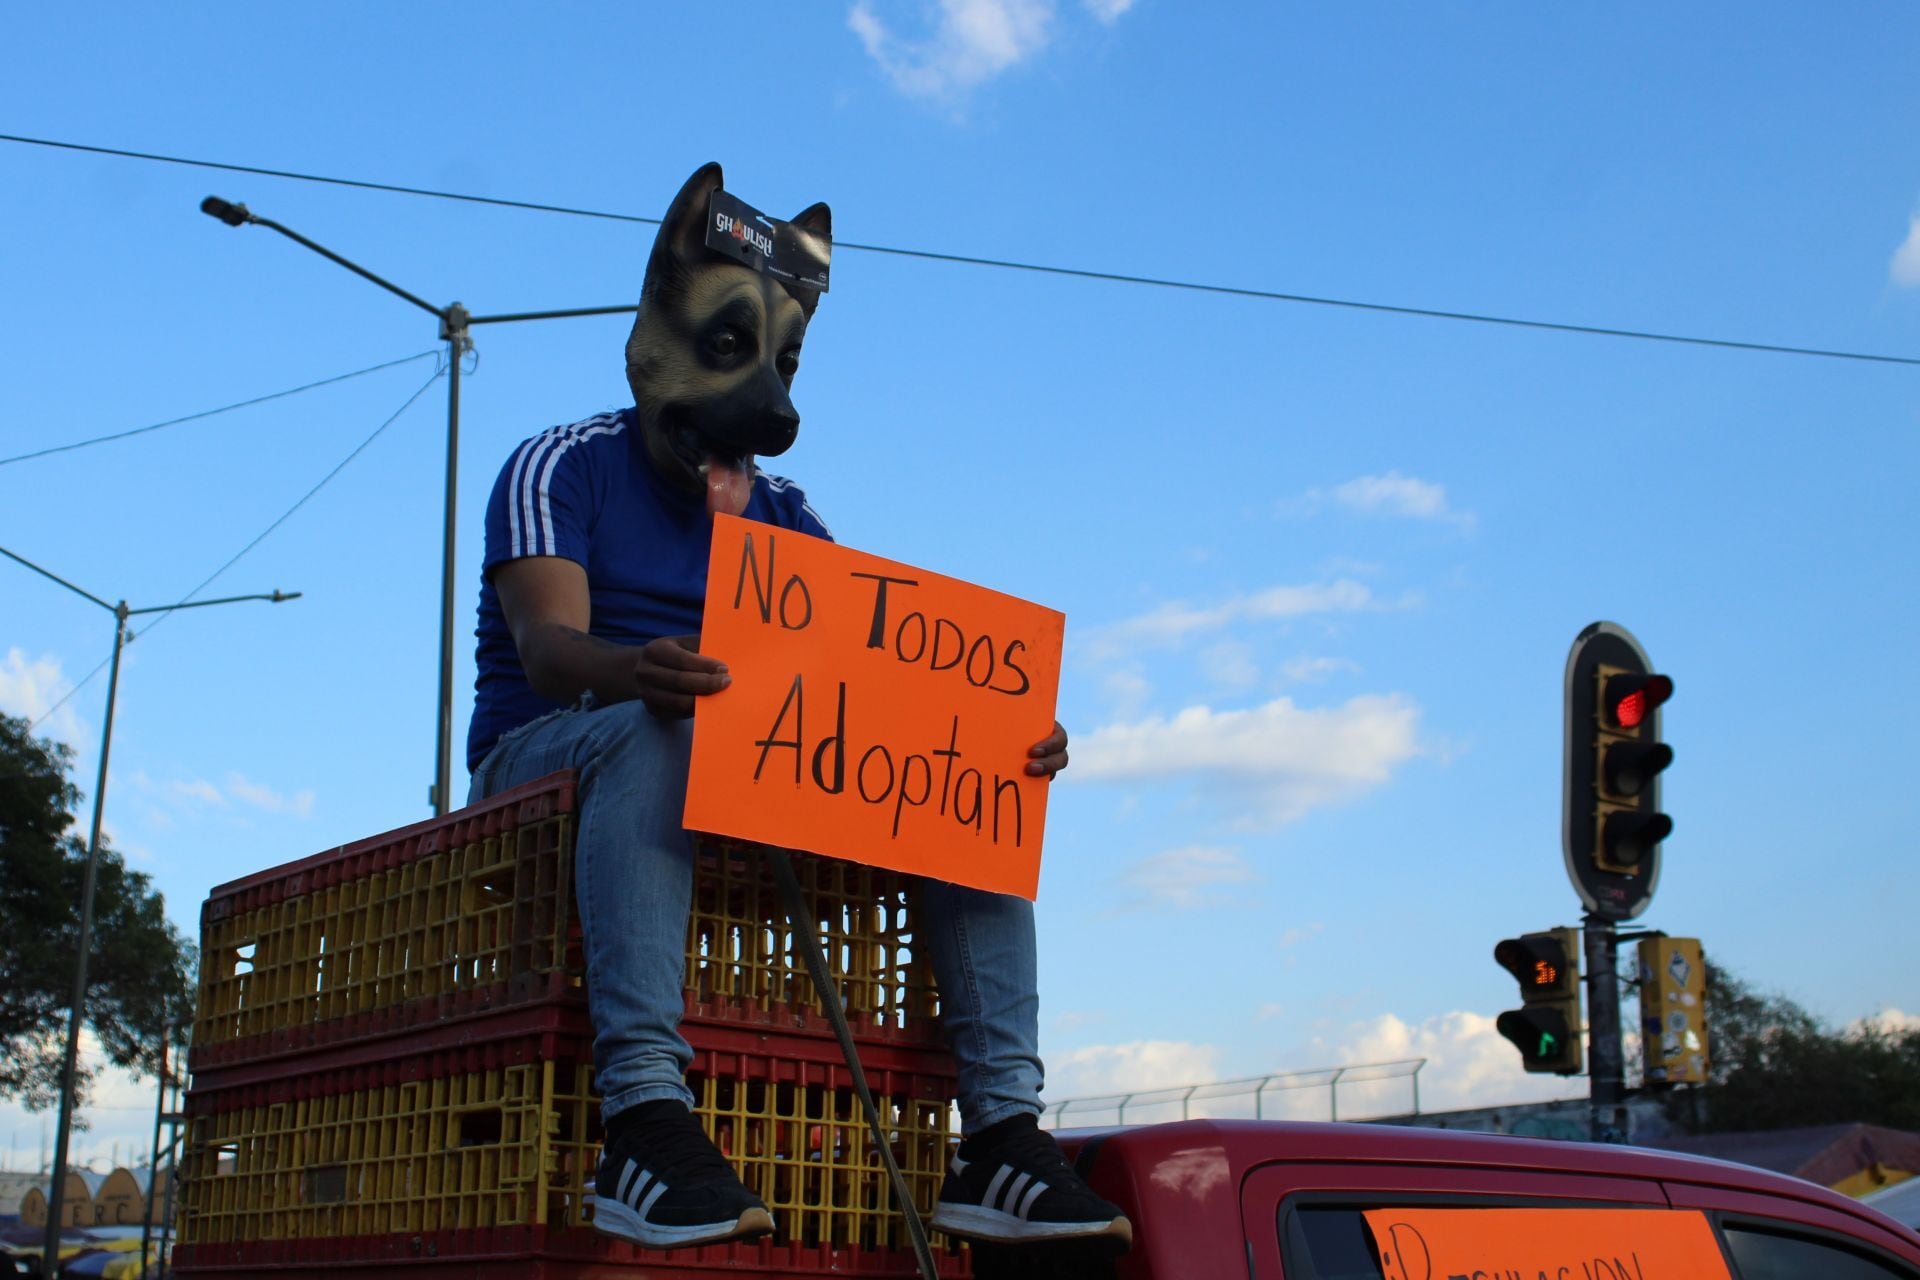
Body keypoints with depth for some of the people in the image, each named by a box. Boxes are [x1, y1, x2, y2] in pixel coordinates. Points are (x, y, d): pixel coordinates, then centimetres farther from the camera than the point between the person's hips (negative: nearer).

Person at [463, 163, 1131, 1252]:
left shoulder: (784, 517, 15)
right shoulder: (565, 469, 0)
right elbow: (546, 646, -17)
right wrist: (635, 670, -43)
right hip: (550, 760, -5)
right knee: (655, 730, -40)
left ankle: (1001, 1132, -24)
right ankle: (646, 1122, -50)